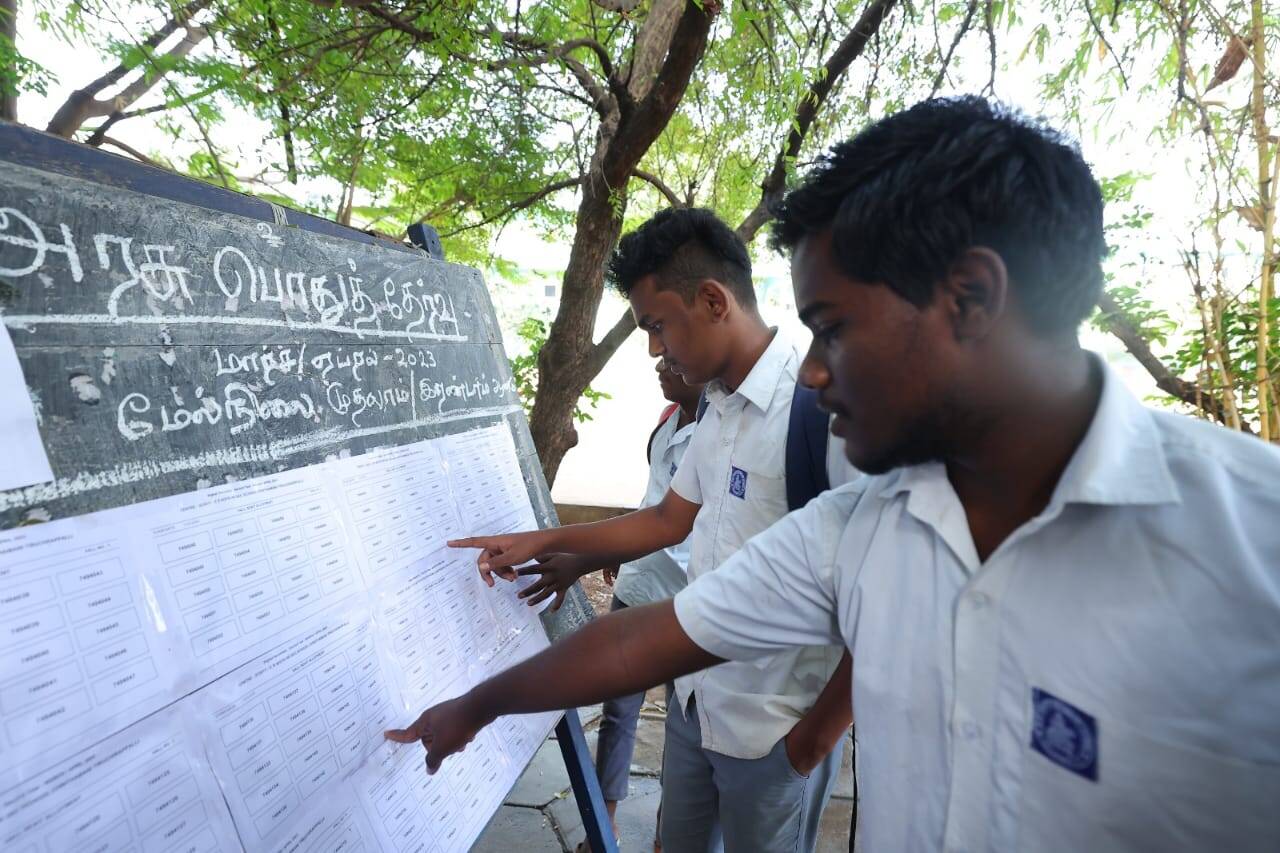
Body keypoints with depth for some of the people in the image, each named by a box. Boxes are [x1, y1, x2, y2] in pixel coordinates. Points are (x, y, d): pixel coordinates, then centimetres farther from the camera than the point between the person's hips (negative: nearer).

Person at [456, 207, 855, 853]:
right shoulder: (719, 409, 4)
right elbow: (669, 520, 14)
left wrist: (817, 737, -13)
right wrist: (543, 542, 10)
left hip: (775, 733, -7)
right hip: (696, 699, 8)